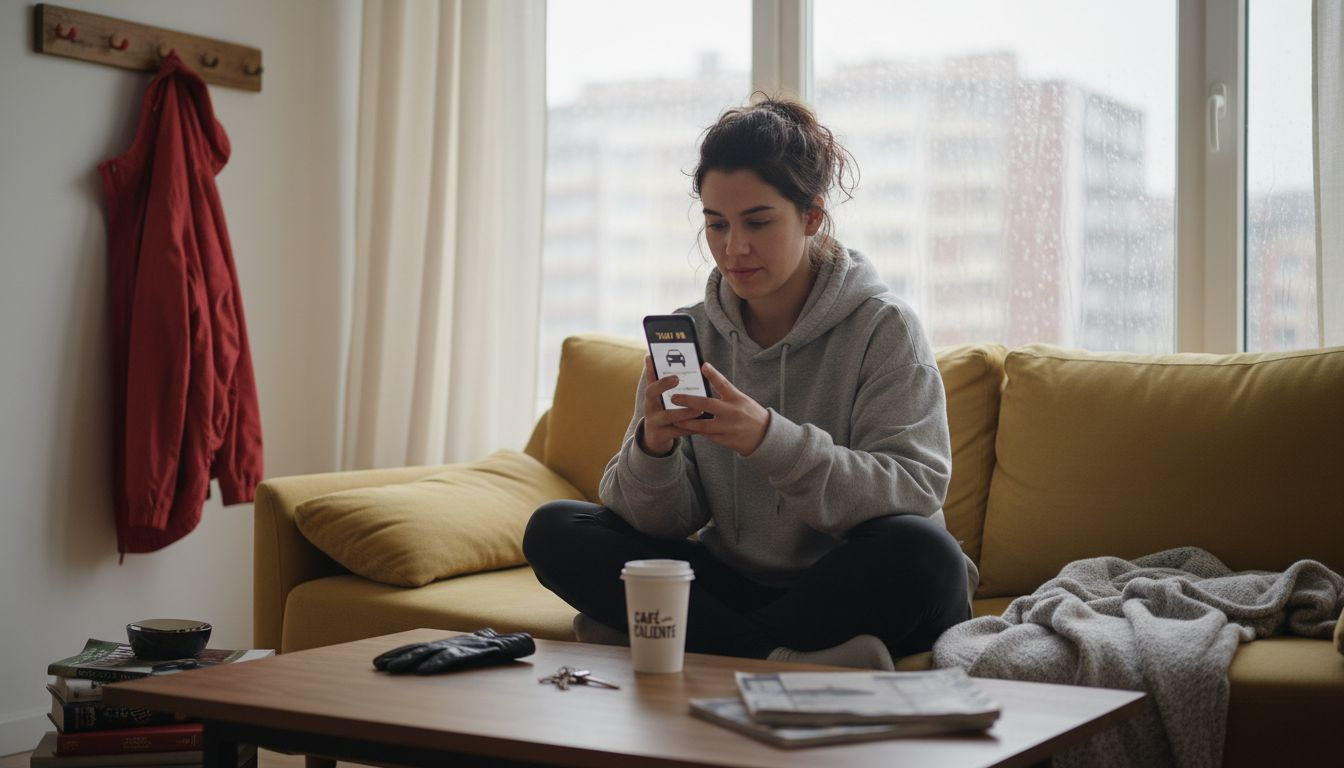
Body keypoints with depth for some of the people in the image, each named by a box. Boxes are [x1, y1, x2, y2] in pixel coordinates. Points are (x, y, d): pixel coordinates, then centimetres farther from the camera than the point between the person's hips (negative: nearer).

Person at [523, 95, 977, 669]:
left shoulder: (882, 329, -6)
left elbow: (914, 493, -18)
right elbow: (662, 522, 0)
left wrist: (770, 439, -31)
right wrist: (654, 448, -23)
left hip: (853, 594, -3)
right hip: (732, 586, 4)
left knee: (924, 554, -36)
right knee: (554, 530, -12)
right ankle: (781, 657, -21)